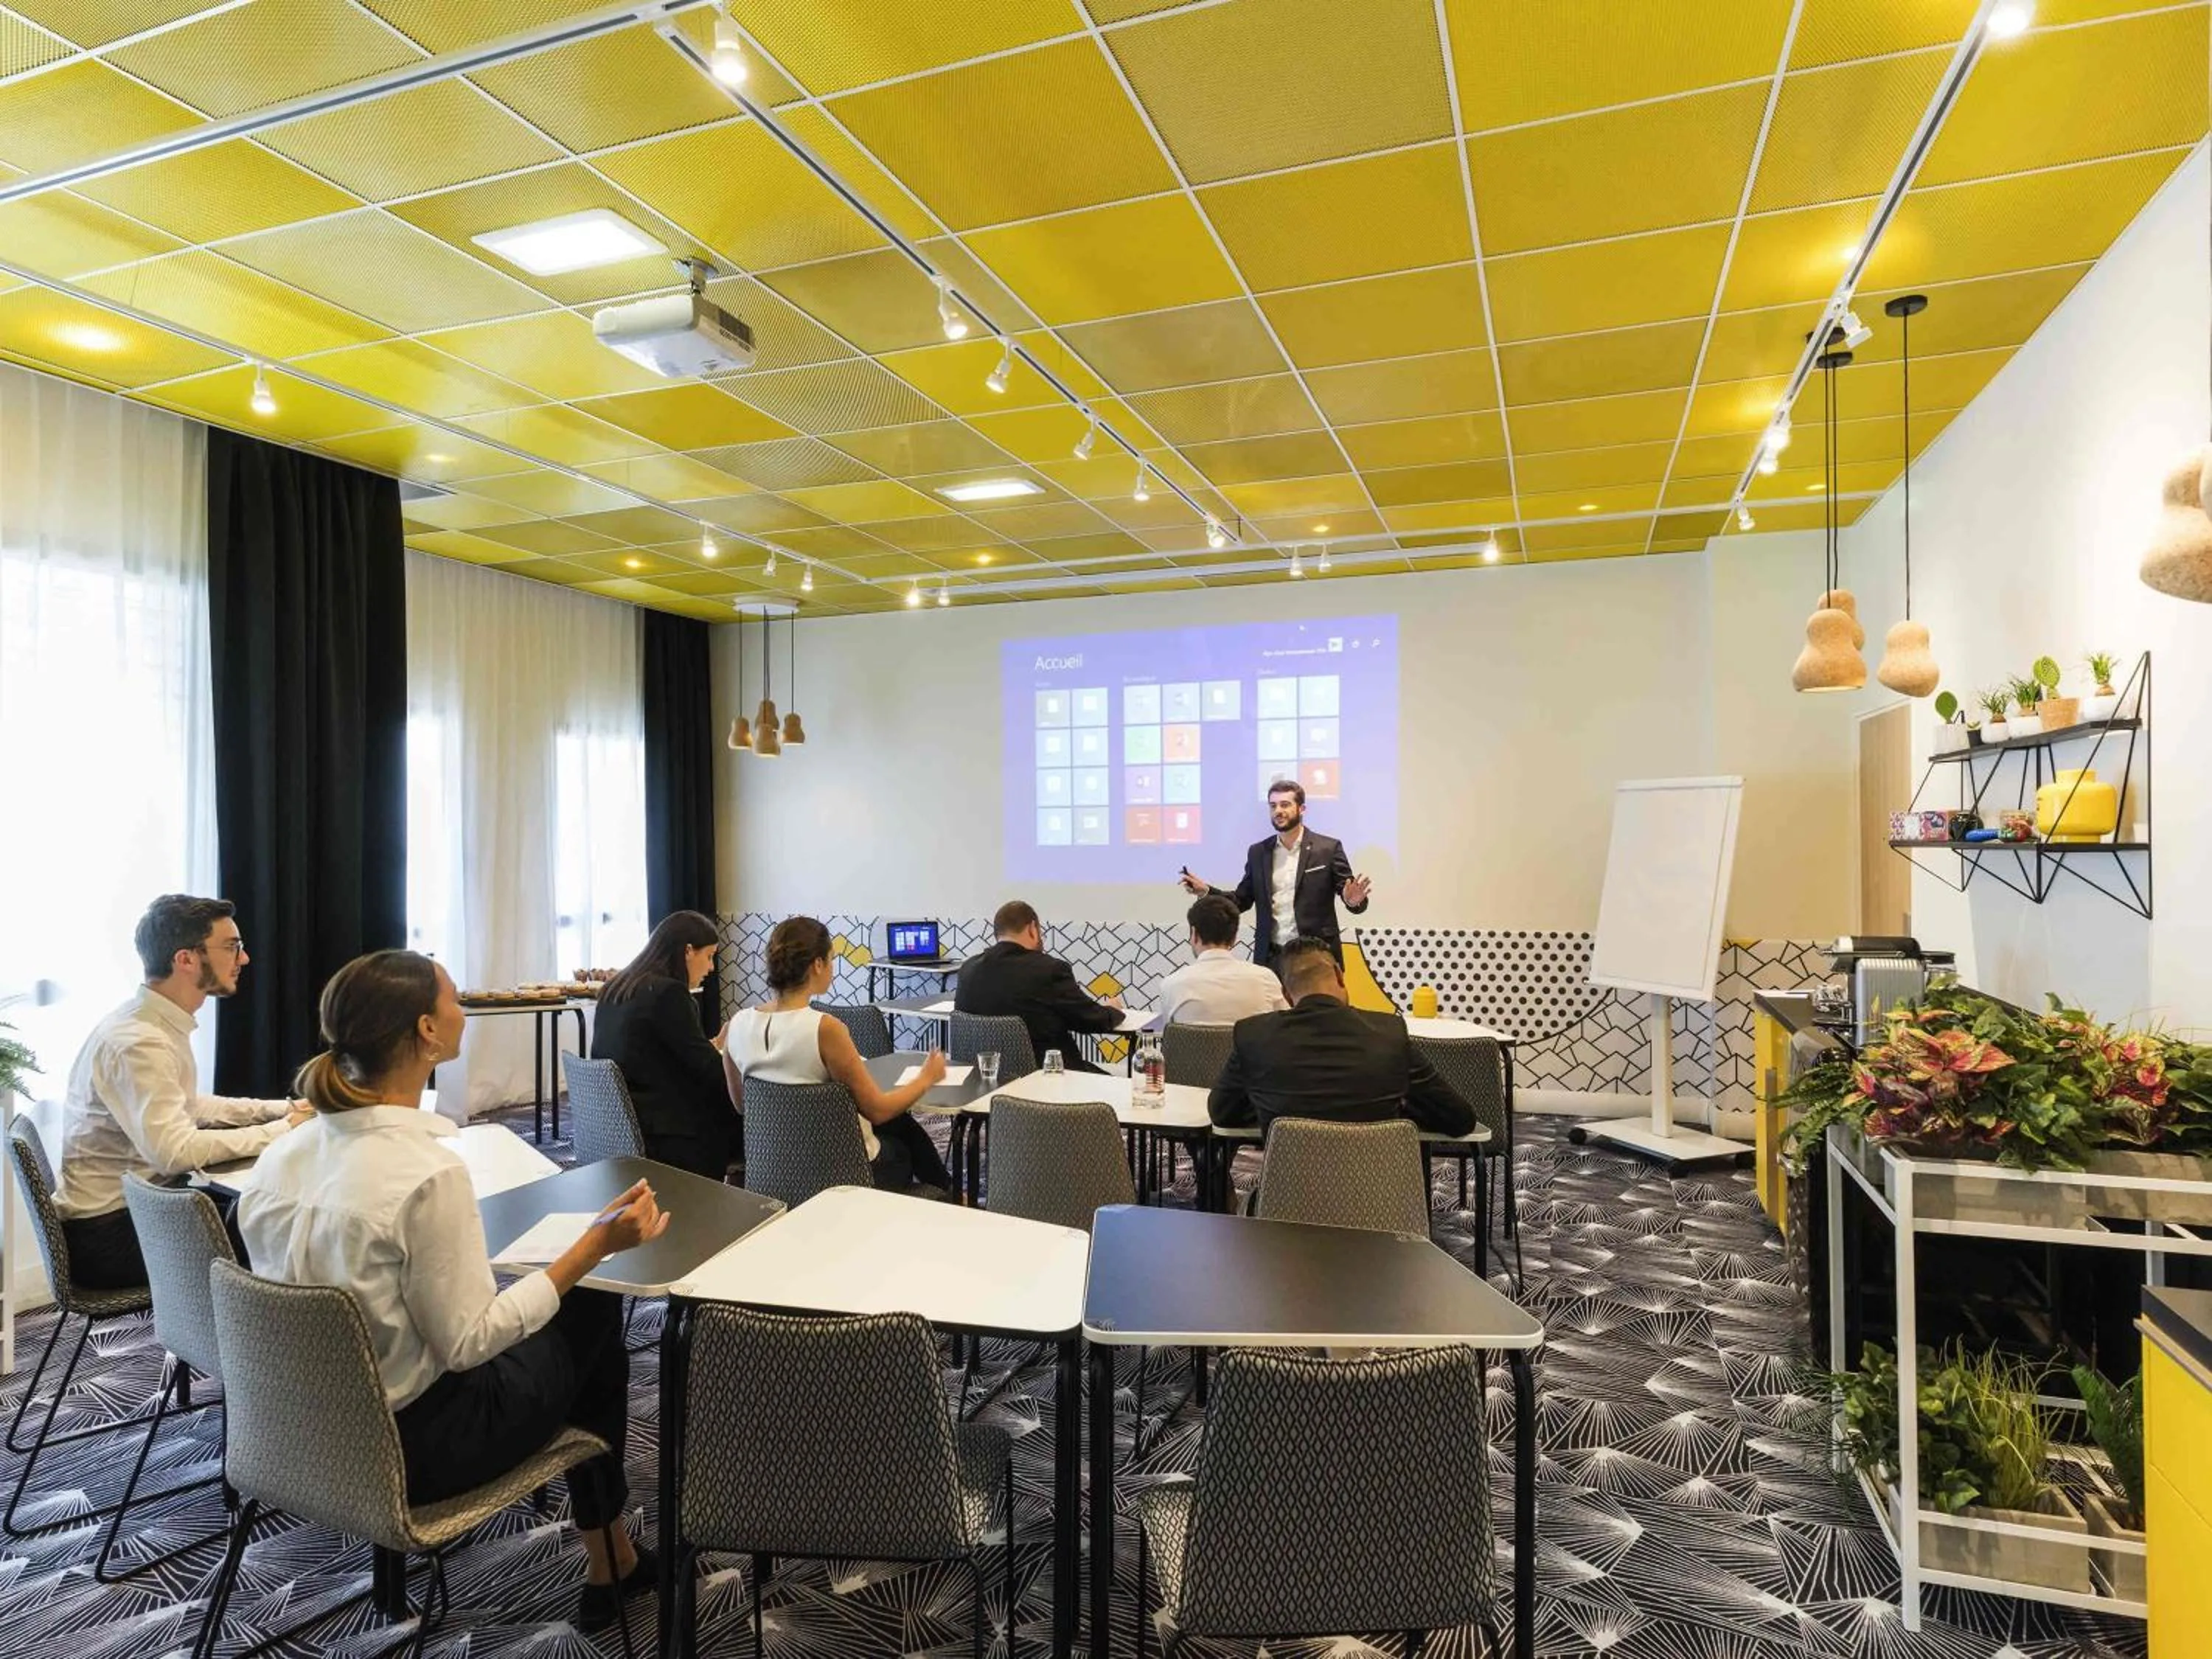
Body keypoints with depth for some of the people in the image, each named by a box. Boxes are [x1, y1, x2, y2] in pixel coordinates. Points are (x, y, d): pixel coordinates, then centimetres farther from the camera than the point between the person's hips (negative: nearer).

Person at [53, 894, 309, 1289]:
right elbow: (175, 1152, -33)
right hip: (108, 1234, -9)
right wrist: (281, 1130, -24)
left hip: (135, 1204, 9)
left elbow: (186, 1106, 18)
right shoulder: (137, 1042, -24)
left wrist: (282, 1109, 7)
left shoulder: (162, 1022, 5)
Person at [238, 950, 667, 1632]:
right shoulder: (428, 1171, -30)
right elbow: (466, 1345, -23)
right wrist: (595, 1246, -21)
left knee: (582, 1307, 20)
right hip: (401, 1442, -7)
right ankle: (611, 1560, 33)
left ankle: (611, 1558, 32)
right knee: (591, 1319, 15)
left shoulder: (287, 1150, -6)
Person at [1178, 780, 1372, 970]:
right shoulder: (1258, 852, 10)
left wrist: (1354, 900, -26)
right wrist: (1205, 890, -4)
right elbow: (1242, 900, 11)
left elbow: (1348, 893, -2)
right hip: (1270, 957, 3)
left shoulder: (1328, 849, 0)